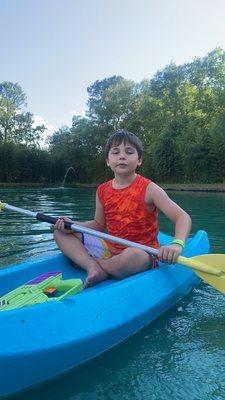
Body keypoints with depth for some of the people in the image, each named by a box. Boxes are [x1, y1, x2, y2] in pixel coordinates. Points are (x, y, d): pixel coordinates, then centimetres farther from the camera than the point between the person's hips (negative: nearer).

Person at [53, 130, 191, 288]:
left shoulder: (148, 189, -13)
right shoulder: (102, 191, 2)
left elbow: (183, 217, -19)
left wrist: (177, 244, -39)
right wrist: (72, 225, -2)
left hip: (142, 253, -5)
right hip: (110, 249, 5)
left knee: (132, 255, -42)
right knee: (61, 232, 2)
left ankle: (93, 263, -9)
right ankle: (93, 268, -21)